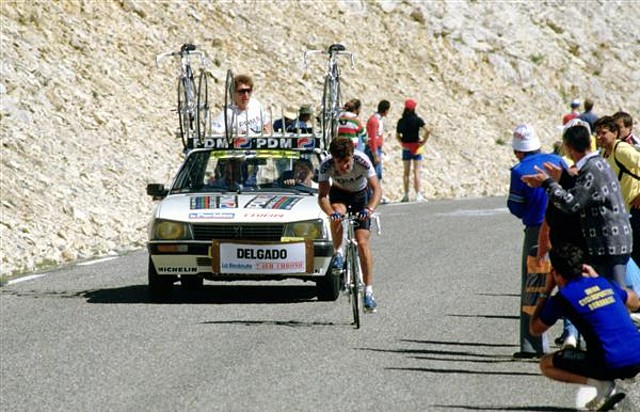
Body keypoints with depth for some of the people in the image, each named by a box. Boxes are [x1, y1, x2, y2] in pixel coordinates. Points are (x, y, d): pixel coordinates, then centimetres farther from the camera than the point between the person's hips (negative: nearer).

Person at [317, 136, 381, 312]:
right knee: (338, 213, -35)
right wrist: (331, 212, -54)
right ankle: (338, 253, -12)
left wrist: (369, 209, -55)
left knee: (362, 243, -12)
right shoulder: (326, 165, -30)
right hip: (339, 193, 1)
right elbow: (322, 196, -34)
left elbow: (376, 189, -36)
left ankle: (368, 291, -8)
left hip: (361, 194, -1)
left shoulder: (362, 161, -33)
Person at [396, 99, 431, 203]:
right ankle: (418, 195, -5)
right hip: (416, 147, -3)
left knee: (406, 172, 11)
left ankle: (406, 195, 12)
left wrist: (402, 143, 12)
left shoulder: (401, 121, -1)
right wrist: (424, 141, -8)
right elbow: (428, 131, -18)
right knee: (417, 172, -1)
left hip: (405, 148, 3)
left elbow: (397, 135, 2)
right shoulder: (417, 120, -10)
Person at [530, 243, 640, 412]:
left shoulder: (563, 297, 0)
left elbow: (535, 329, 15)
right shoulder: (603, 283, 16)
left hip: (611, 365, -6)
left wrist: (546, 291, 23)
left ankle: (600, 384, -4)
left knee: (546, 364, 12)